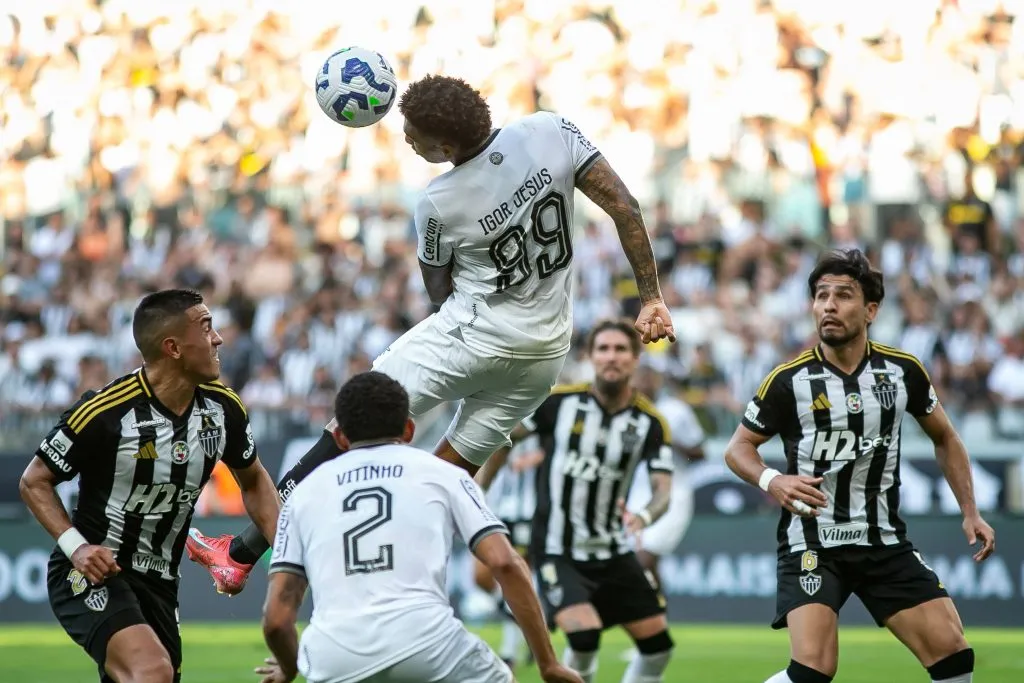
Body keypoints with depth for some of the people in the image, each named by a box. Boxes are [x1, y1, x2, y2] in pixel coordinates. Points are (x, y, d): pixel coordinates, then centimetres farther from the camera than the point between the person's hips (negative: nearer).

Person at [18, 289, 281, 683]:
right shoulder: (104, 412, -19)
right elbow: (34, 481, -7)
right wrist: (75, 546, -21)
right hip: (92, 573, -7)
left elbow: (252, 481, 17)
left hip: (158, 583, 7)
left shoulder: (222, 408, -2)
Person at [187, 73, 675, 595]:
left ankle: (242, 554, 0)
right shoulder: (551, 132, -8)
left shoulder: (438, 205, -15)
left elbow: (439, 293, 3)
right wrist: (651, 298, -1)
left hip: (470, 336, -6)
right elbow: (625, 209, -7)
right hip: (544, 354, 6)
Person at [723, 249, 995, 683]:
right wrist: (772, 481, -22)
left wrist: (970, 512, 8)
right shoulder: (789, 380, -9)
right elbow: (738, 447, 0)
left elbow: (944, 438, 15)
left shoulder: (903, 370, -1)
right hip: (812, 543, -4)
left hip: (884, 541, 4)